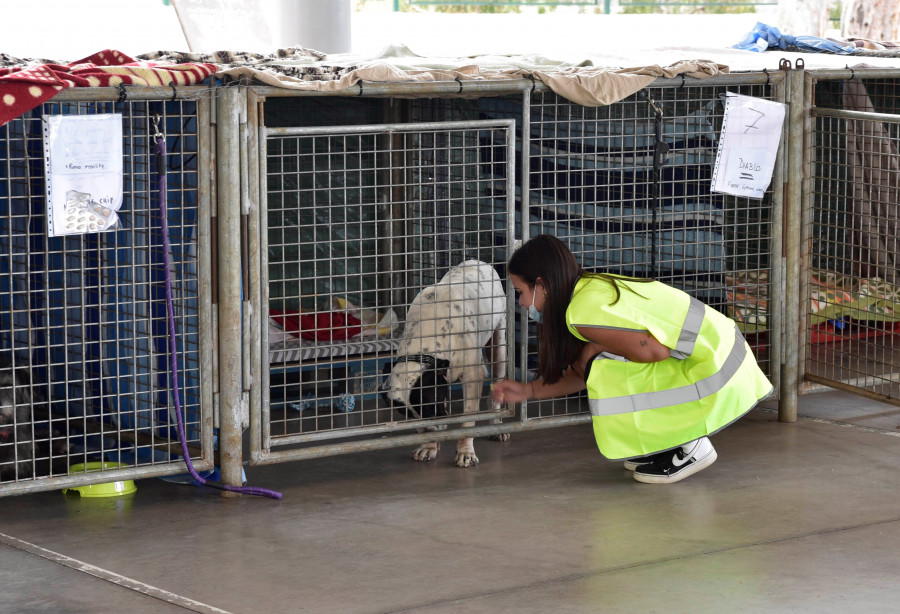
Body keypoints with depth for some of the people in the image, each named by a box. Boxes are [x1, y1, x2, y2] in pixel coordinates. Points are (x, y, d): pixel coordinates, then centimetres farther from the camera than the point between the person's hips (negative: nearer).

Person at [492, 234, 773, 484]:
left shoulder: (585, 311, -20)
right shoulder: (593, 287, 11)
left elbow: (655, 351, -23)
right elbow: (583, 372, 18)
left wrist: (595, 349, -9)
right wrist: (528, 390, 22)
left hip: (714, 371, -10)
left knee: (607, 373, -15)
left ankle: (691, 448, -2)